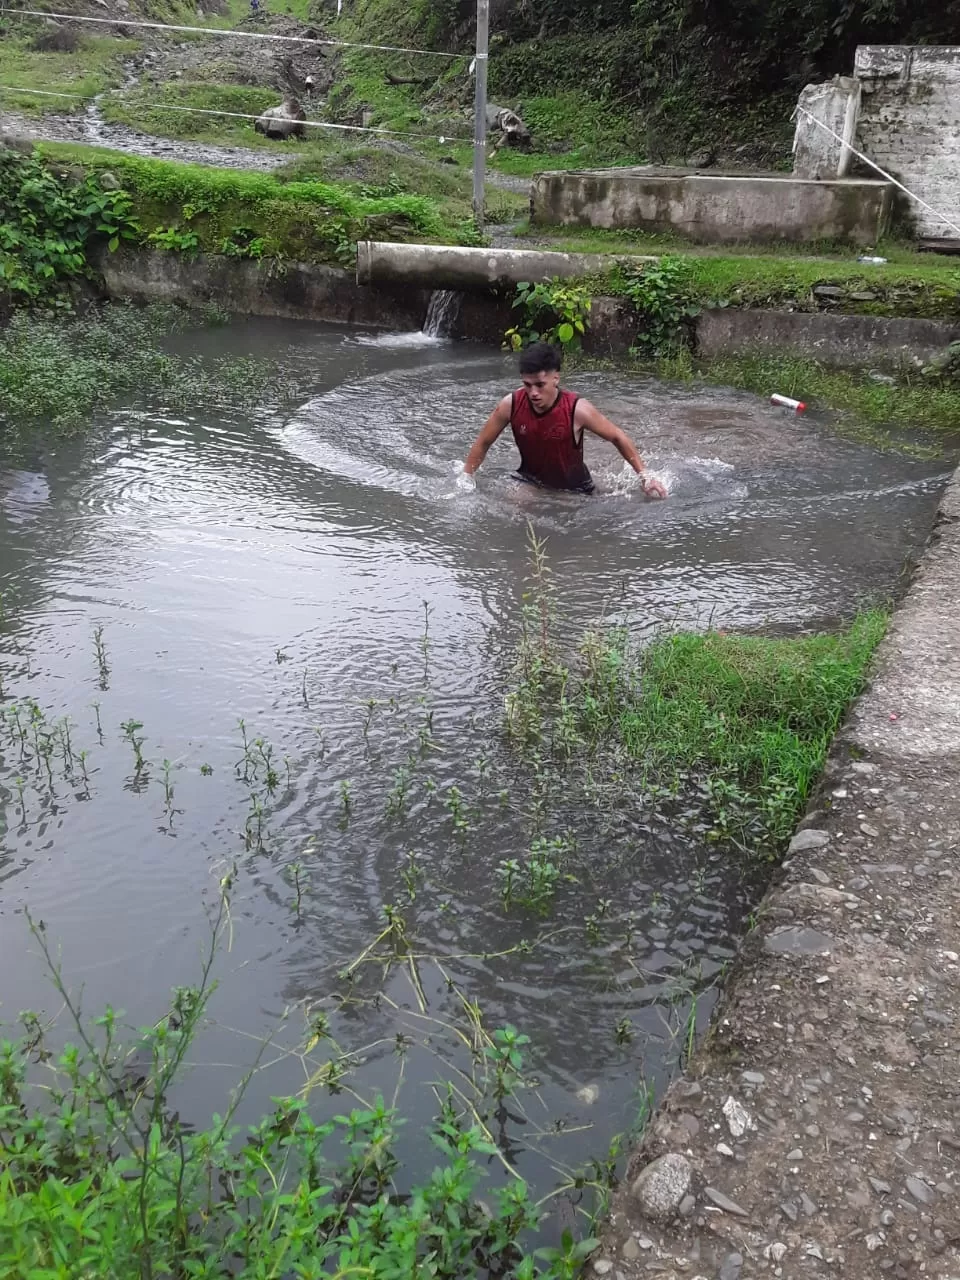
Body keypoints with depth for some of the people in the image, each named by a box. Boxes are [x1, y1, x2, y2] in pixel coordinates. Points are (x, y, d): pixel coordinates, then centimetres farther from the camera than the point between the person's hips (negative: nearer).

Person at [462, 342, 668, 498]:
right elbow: (483, 443, -5)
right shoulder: (511, 405, -22)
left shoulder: (577, 410, -28)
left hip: (573, 488, -1)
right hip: (530, 480, 1)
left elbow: (618, 437, -13)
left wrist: (644, 476, -12)